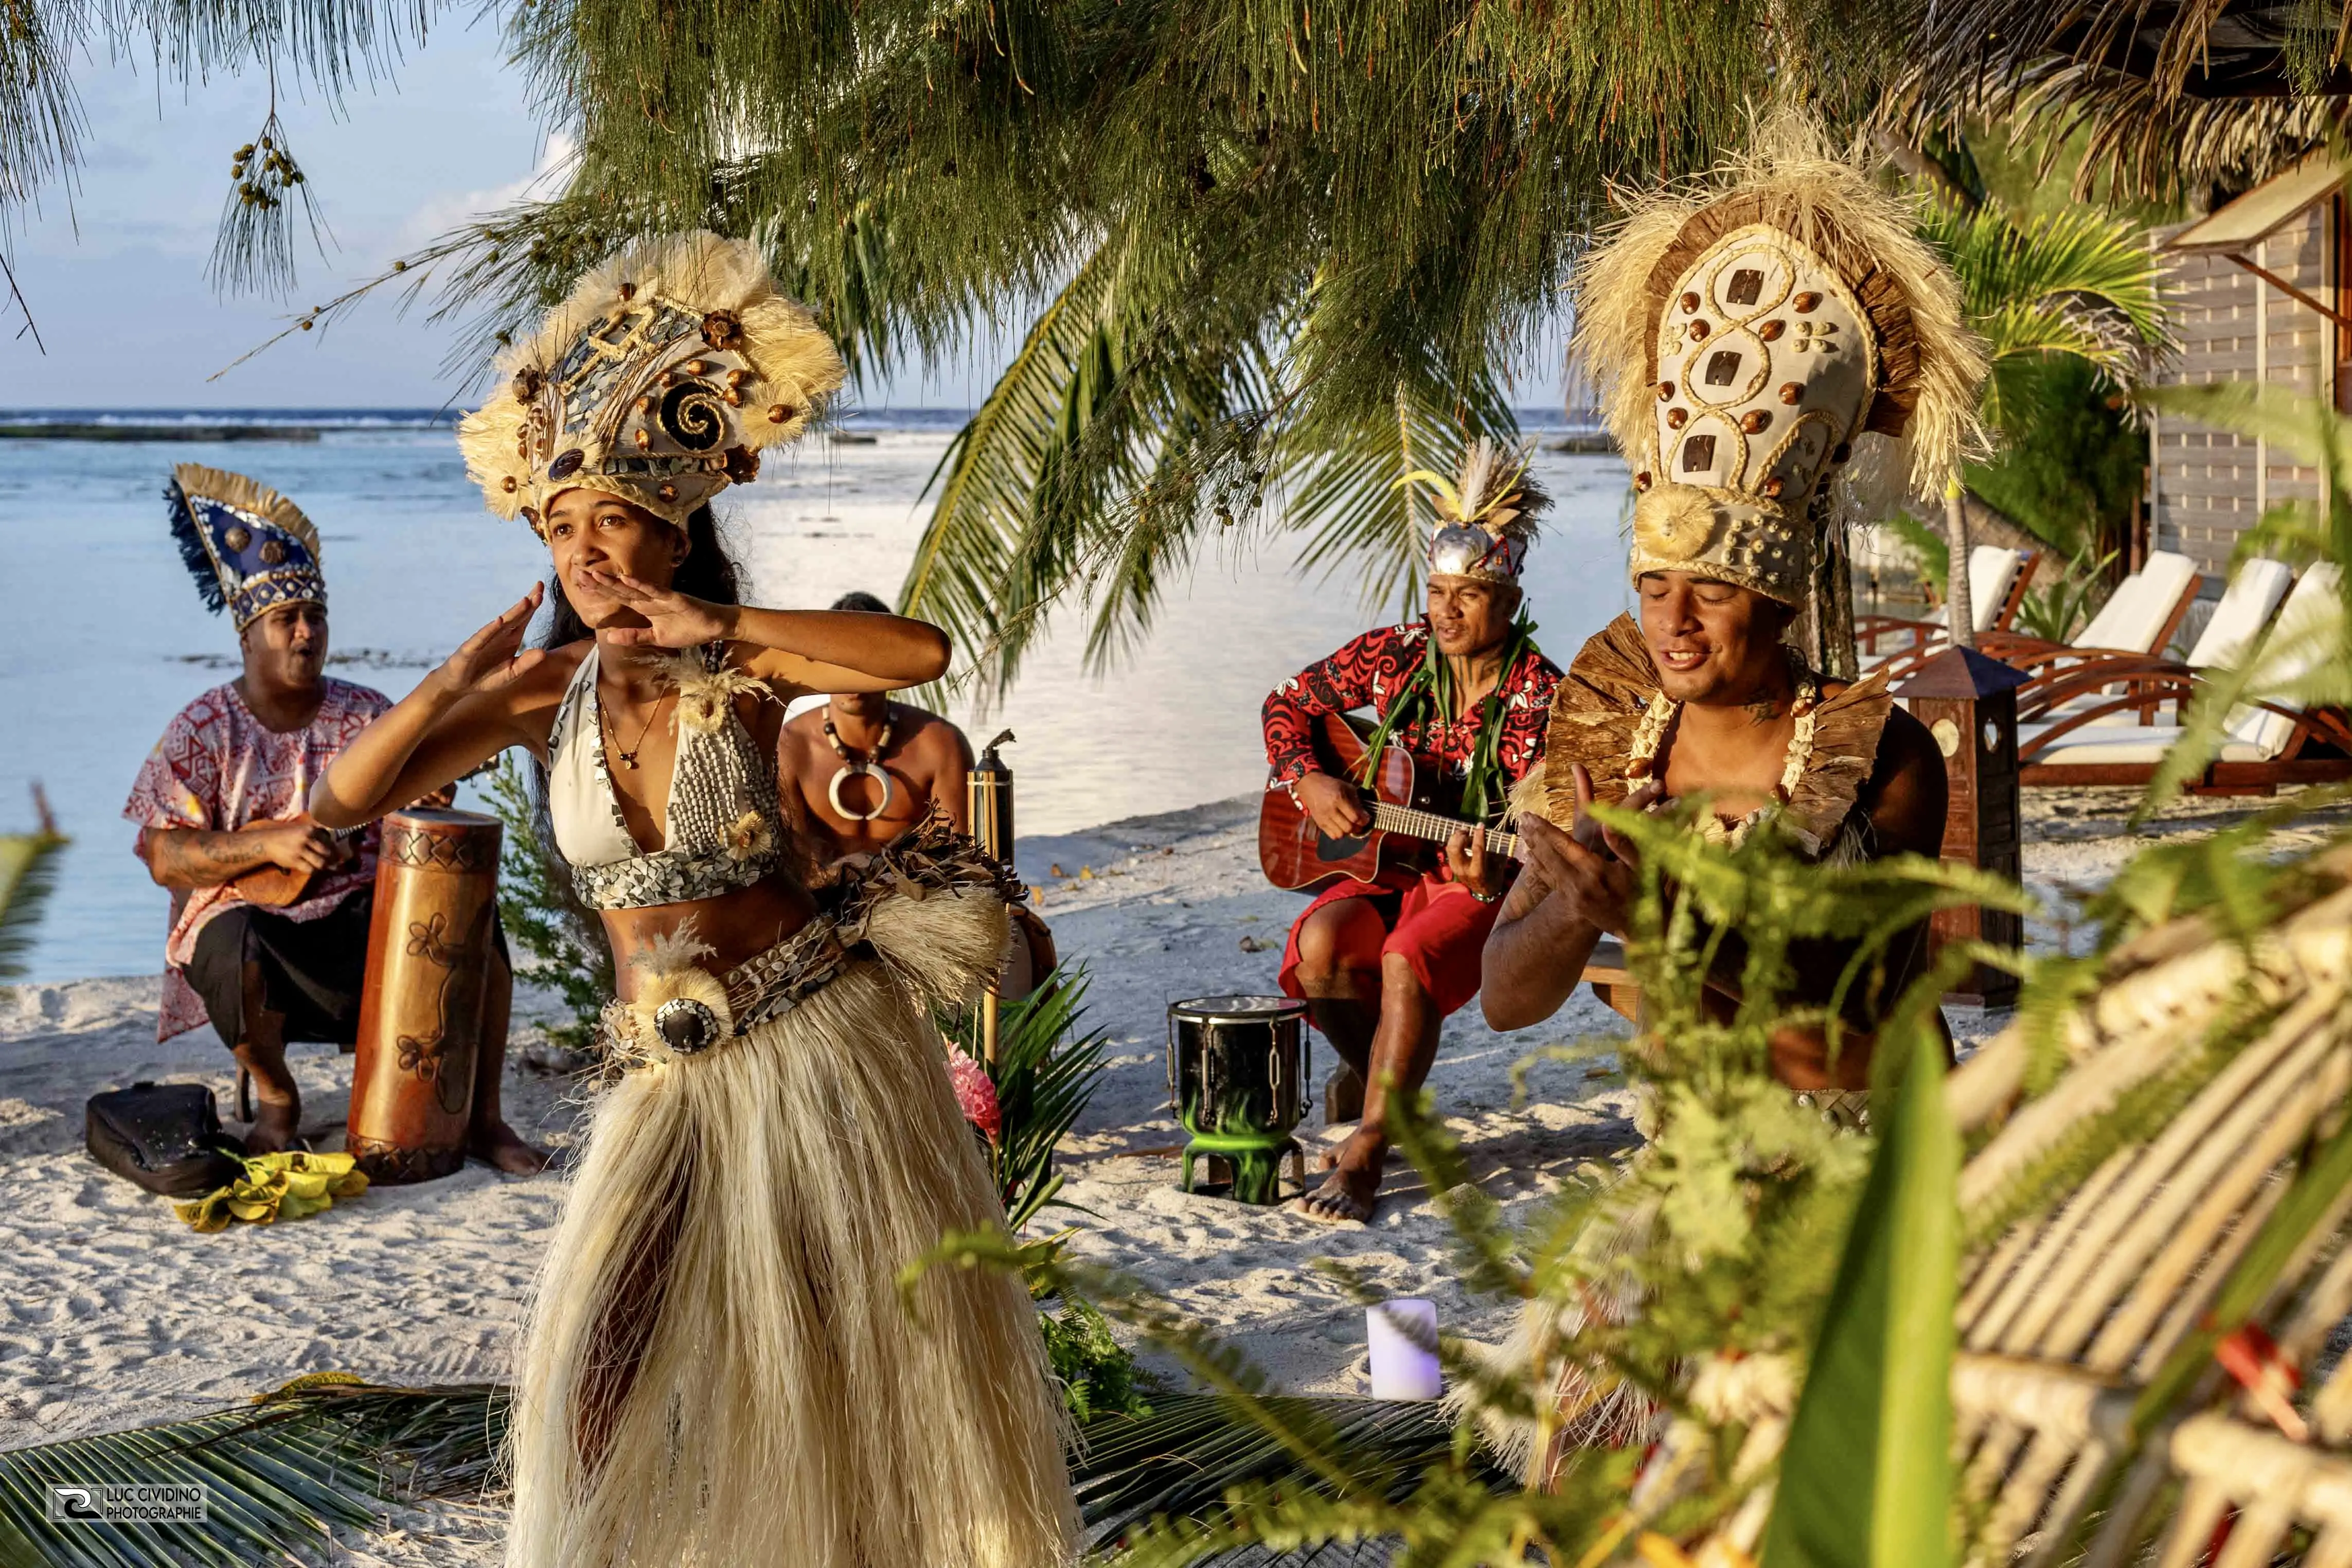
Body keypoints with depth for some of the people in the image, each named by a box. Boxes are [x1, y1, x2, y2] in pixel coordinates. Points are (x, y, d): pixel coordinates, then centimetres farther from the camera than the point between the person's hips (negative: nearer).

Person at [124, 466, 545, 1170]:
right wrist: (269, 845, -22)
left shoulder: (368, 716, 9)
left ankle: (482, 1116, -11)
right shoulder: (205, 731, -1)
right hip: (252, 915, -3)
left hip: (363, 911, 3)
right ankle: (275, 1097, -7)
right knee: (234, 948, -38)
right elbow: (164, 858, -8)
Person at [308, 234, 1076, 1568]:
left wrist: (715, 629, -24)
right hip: (670, 1071, 3)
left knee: (871, 1345, 7)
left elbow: (922, 652, -25)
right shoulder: (541, 697, 3)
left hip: (816, 1040, -3)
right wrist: (462, 683, -12)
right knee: (610, 1371, -2)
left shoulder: (740, 670, -7)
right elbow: (345, 801, -1)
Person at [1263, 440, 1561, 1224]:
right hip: (1386, 867, 4)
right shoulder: (1394, 656, 1)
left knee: (1407, 957, -36)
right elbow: (1287, 705, 12)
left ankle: (1365, 1154, -31)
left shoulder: (1539, 696, -11)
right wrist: (1308, 781, -7)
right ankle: (1383, 1079, 0)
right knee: (1322, 943, -29)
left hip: (1482, 890, -4)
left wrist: (1489, 880, -36)